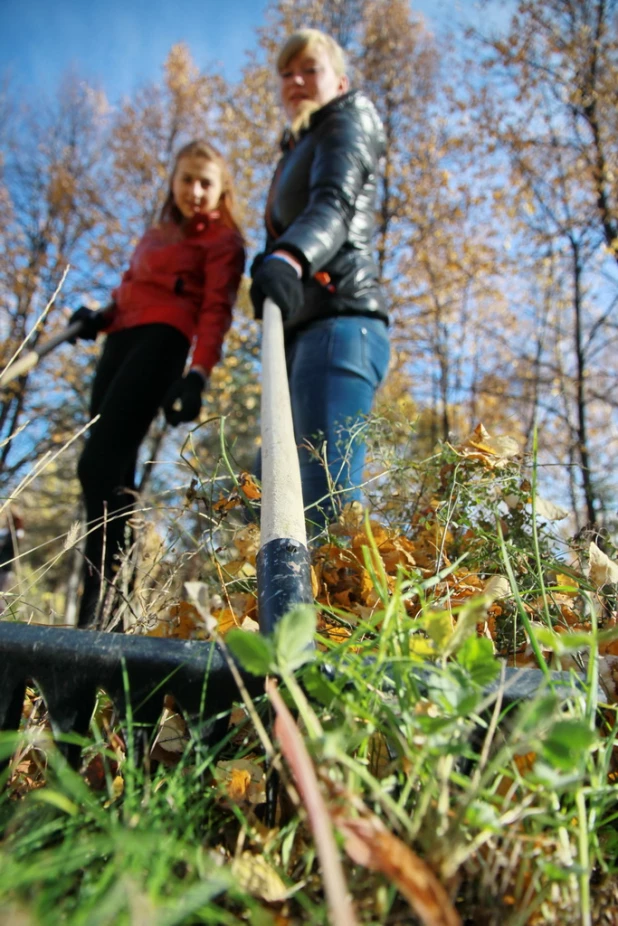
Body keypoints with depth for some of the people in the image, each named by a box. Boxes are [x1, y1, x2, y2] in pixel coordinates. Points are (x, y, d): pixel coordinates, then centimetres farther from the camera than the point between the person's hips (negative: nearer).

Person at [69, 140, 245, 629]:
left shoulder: (222, 240, 6)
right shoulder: (156, 235, 28)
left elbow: (216, 310, -8)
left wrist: (198, 374, -22)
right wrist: (100, 318, 5)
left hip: (161, 342, -7)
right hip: (123, 341, 7)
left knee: (100, 461, -21)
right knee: (111, 467, 0)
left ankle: (98, 607, -22)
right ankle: (106, 608, 5)